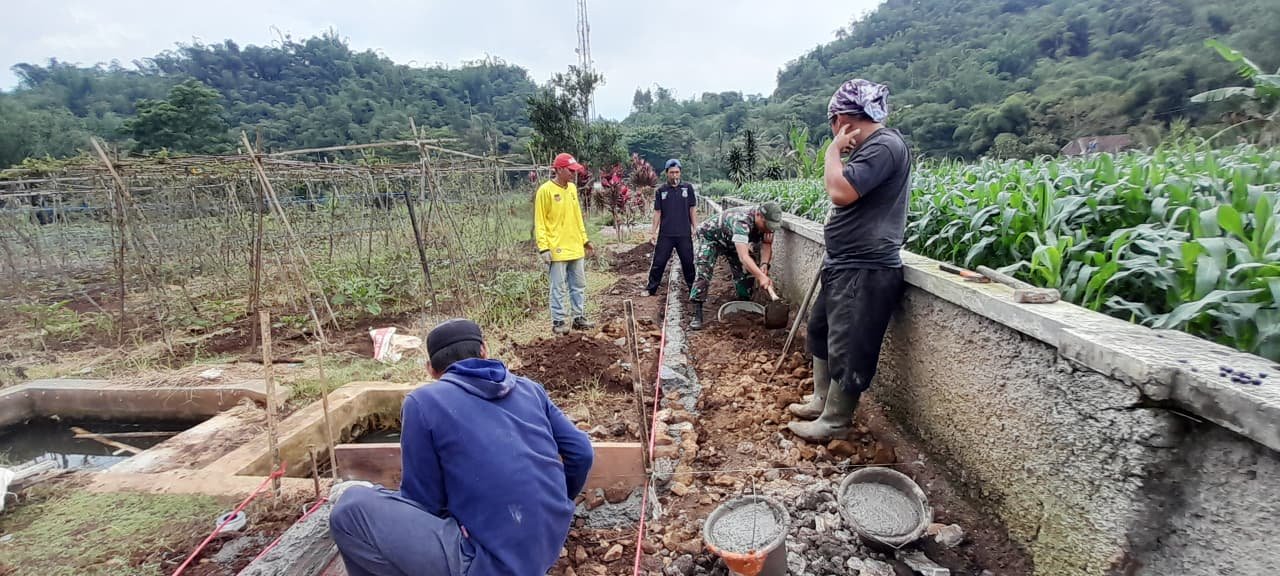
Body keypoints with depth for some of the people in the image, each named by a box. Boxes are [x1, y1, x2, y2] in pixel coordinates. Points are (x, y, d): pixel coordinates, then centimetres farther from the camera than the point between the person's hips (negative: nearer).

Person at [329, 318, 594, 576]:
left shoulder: (423, 401, -5)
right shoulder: (529, 388, 8)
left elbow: (424, 501, -1)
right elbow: (581, 452, 9)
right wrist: (556, 507, 29)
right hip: (549, 544, 7)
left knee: (351, 508, 3)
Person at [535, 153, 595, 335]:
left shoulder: (572, 188, 11)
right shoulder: (545, 190, -10)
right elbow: (539, 222, -11)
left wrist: (585, 240, 16)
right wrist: (543, 248, -17)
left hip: (576, 248, 7)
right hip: (557, 250, -7)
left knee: (579, 285, 12)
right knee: (558, 287, 1)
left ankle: (579, 318, 23)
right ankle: (558, 322, 11)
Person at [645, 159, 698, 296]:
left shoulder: (687, 187, 3)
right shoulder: (661, 191, 4)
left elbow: (693, 209, 5)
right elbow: (657, 212, 6)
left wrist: (695, 228, 1)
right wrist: (653, 232, 3)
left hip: (684, 234, 0)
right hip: (665, 234, 0)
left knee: (688, 262, 8)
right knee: (659, 261, 3)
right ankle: (651, 288, 14)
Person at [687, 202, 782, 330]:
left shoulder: (766, 222, -20)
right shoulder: (741, 221, -44)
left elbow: (766, 246, -13)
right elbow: (743, 256, -53)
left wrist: (764, 264, -33)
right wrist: (761, 276, -63)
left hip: (732, 242, 7)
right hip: (711, 236, -7)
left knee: (745, 272, 0)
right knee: (704, 273, -21)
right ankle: (697, 315, -19)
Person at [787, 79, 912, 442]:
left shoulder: (885, 146, -16)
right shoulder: (872, 147, 15)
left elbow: (841, 192, -27)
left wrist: (834, 149, -13)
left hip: (865, 271, -11)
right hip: (844, 265, 11)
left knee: (846, 350, 0)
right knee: (820, 331, 21)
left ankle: (833, 424, 15)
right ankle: (822, 401, 36)